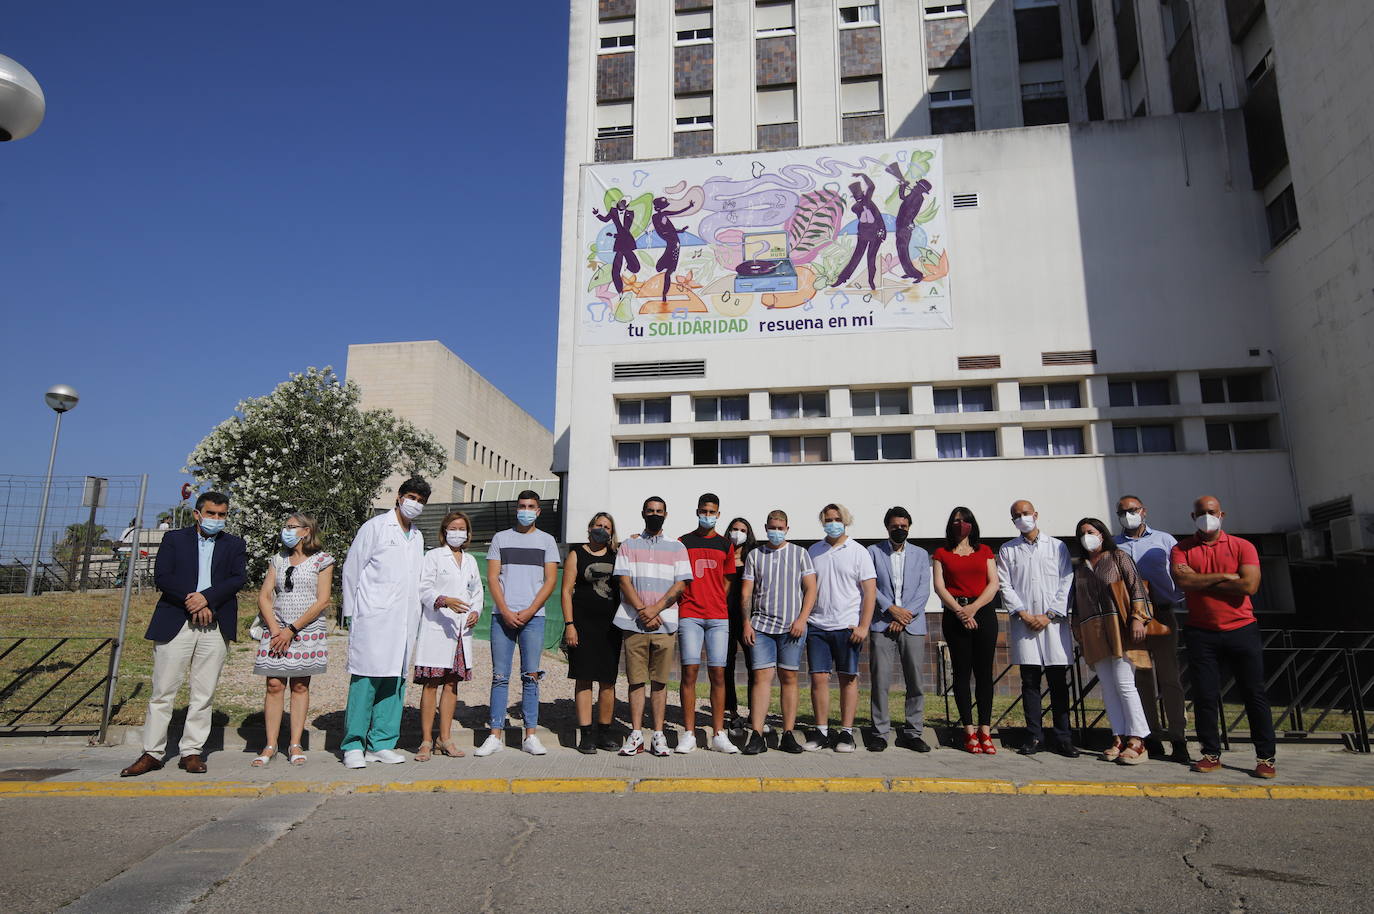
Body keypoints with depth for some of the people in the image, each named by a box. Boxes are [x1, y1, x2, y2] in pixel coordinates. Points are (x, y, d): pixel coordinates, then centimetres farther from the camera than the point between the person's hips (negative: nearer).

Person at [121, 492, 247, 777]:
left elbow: (239, 578, -1)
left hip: (215, 627, 1)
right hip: (175, 624, -1)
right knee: (162, 692, 2)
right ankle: (152, 753, 11)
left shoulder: (233, 545, 13)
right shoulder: (174, 539, 10)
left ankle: (191, 752, 12)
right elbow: (161, 577, -2)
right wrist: (192, 602, -11)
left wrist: (206, 597, -14)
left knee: (203, 695, 3)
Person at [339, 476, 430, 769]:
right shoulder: (375, 527, 2)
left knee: (395, 679, 5)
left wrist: (416, 613, 15)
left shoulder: (418, 537, 20)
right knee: (366, 678, -8)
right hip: (373, 618, -6)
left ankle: (381, 744, 12)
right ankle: (353, 745, 1)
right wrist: (352, 613, 0)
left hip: (405, 620, 6)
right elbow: (351, 569, 1)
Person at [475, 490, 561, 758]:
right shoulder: (500, 538, 12)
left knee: (531, 676, 0)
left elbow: (551, 580, 3)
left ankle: (530, 736, 6)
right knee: (500, 676, 1)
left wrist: (529, 611, -8)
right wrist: (505, 611, -7)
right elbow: (492, 578, 5)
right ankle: (495, 735, 6)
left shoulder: (546, 540, 10)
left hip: (533, 616, 0)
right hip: (502, 615, 1)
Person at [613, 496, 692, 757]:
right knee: (636, 680, 2)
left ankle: (658, 735, 8)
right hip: (634, 623, 0)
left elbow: (680, 585, 2)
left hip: (664, 624, 0)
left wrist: (655, 609, -10)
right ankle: (635, 735, 7)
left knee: (660, 681, 3)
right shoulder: (629, 546, 11)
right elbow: (624, 581, 2)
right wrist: (643, 611, -10)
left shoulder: (677, 547, 11)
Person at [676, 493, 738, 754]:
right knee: (689, 671, -4)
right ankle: (689, 734, 2)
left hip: (718, 617, 2)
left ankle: (718, 735, 6)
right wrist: (681, 605, -2)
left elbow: (726, 582, 17)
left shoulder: (726, 545, 14)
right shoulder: (683, 542, 8)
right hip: (689, 616, -2)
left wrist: (717, 604, 7)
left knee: (718, 673, 0)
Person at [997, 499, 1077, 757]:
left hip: (1053, 620, 0)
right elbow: (1005, 586, 5)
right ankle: (1034, 736, 8)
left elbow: (1066, 584, 3)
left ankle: (1063, 738, 7)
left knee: (1058, 680, 1)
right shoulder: (1007, 550, 12)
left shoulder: (1057, 547, 10)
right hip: (1023, 622, 1)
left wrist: (1049, 615, -6)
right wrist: (1024, 614, -7)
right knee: (1030, 680, 1)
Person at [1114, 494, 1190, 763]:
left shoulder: (1164, 540, 9)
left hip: (1162, 614, -1)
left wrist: (1177, 600, -5)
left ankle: (1178, 738, 1)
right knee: (1141, 678, 6)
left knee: (1168, 676, -4)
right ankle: (1151, 737, 12)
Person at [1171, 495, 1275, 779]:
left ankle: (1266, 757, 13)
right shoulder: (1181, 550, 5)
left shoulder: (1242, 547, 2)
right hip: (1200, 633, 1)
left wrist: (1202, 582, -9)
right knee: (1204, 695, 4)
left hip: (1241, 630, 0)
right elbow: (1183, 580, -13)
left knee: (1254, 693, 3)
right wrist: (1224, 577, -11)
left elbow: (1249, 585, -12)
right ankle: (1211, 754, 14)